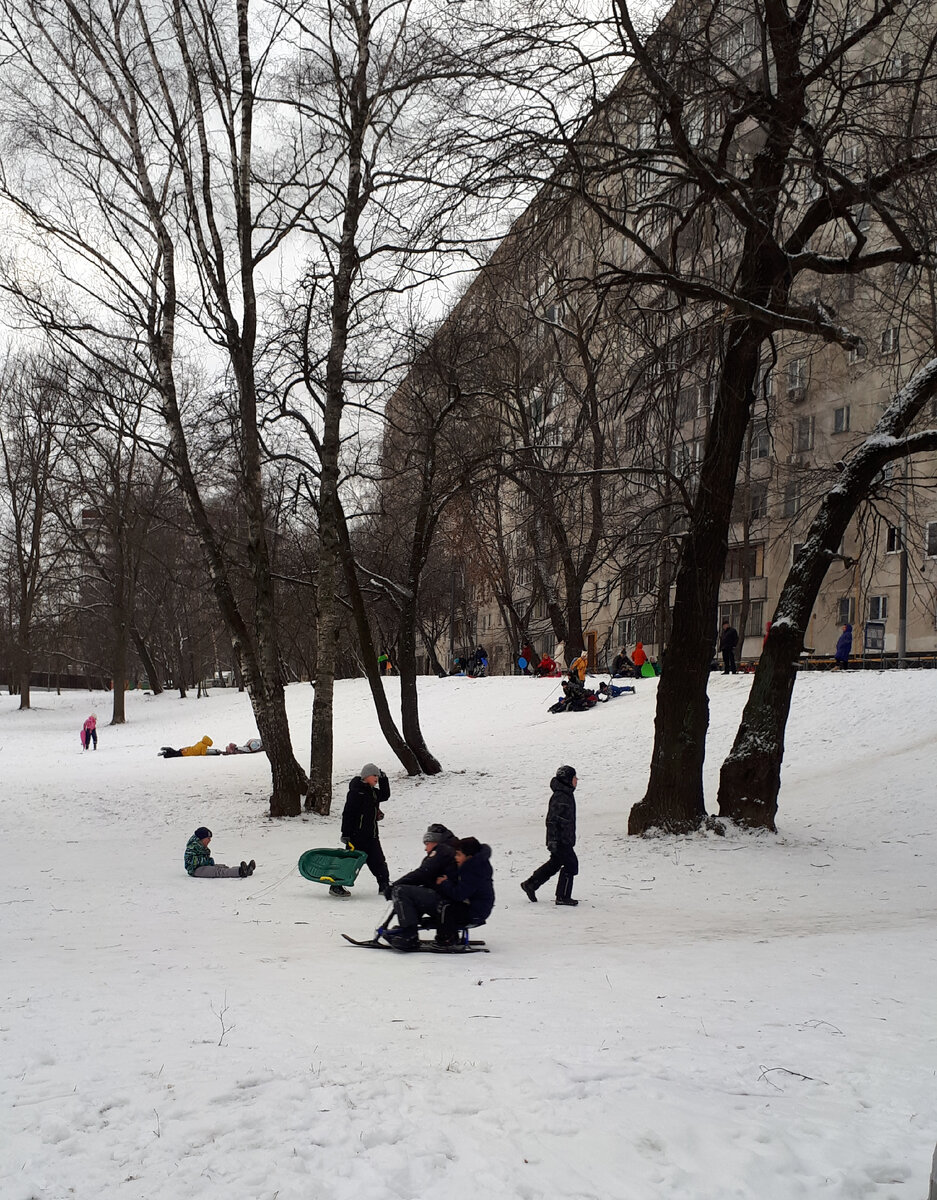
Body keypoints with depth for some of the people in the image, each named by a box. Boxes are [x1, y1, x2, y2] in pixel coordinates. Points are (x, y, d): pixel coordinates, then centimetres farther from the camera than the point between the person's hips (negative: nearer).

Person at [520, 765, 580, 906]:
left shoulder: (567, 794, 13)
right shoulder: (560, 797, -20)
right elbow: (552, 819, -23)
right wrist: (553, 840, -24)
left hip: (565, 839, 10)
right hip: (560, 840, -10)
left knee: (555, 863, 17)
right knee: (571, 864, -4)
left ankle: (530, 884, 25)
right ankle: (563, 896, 5)